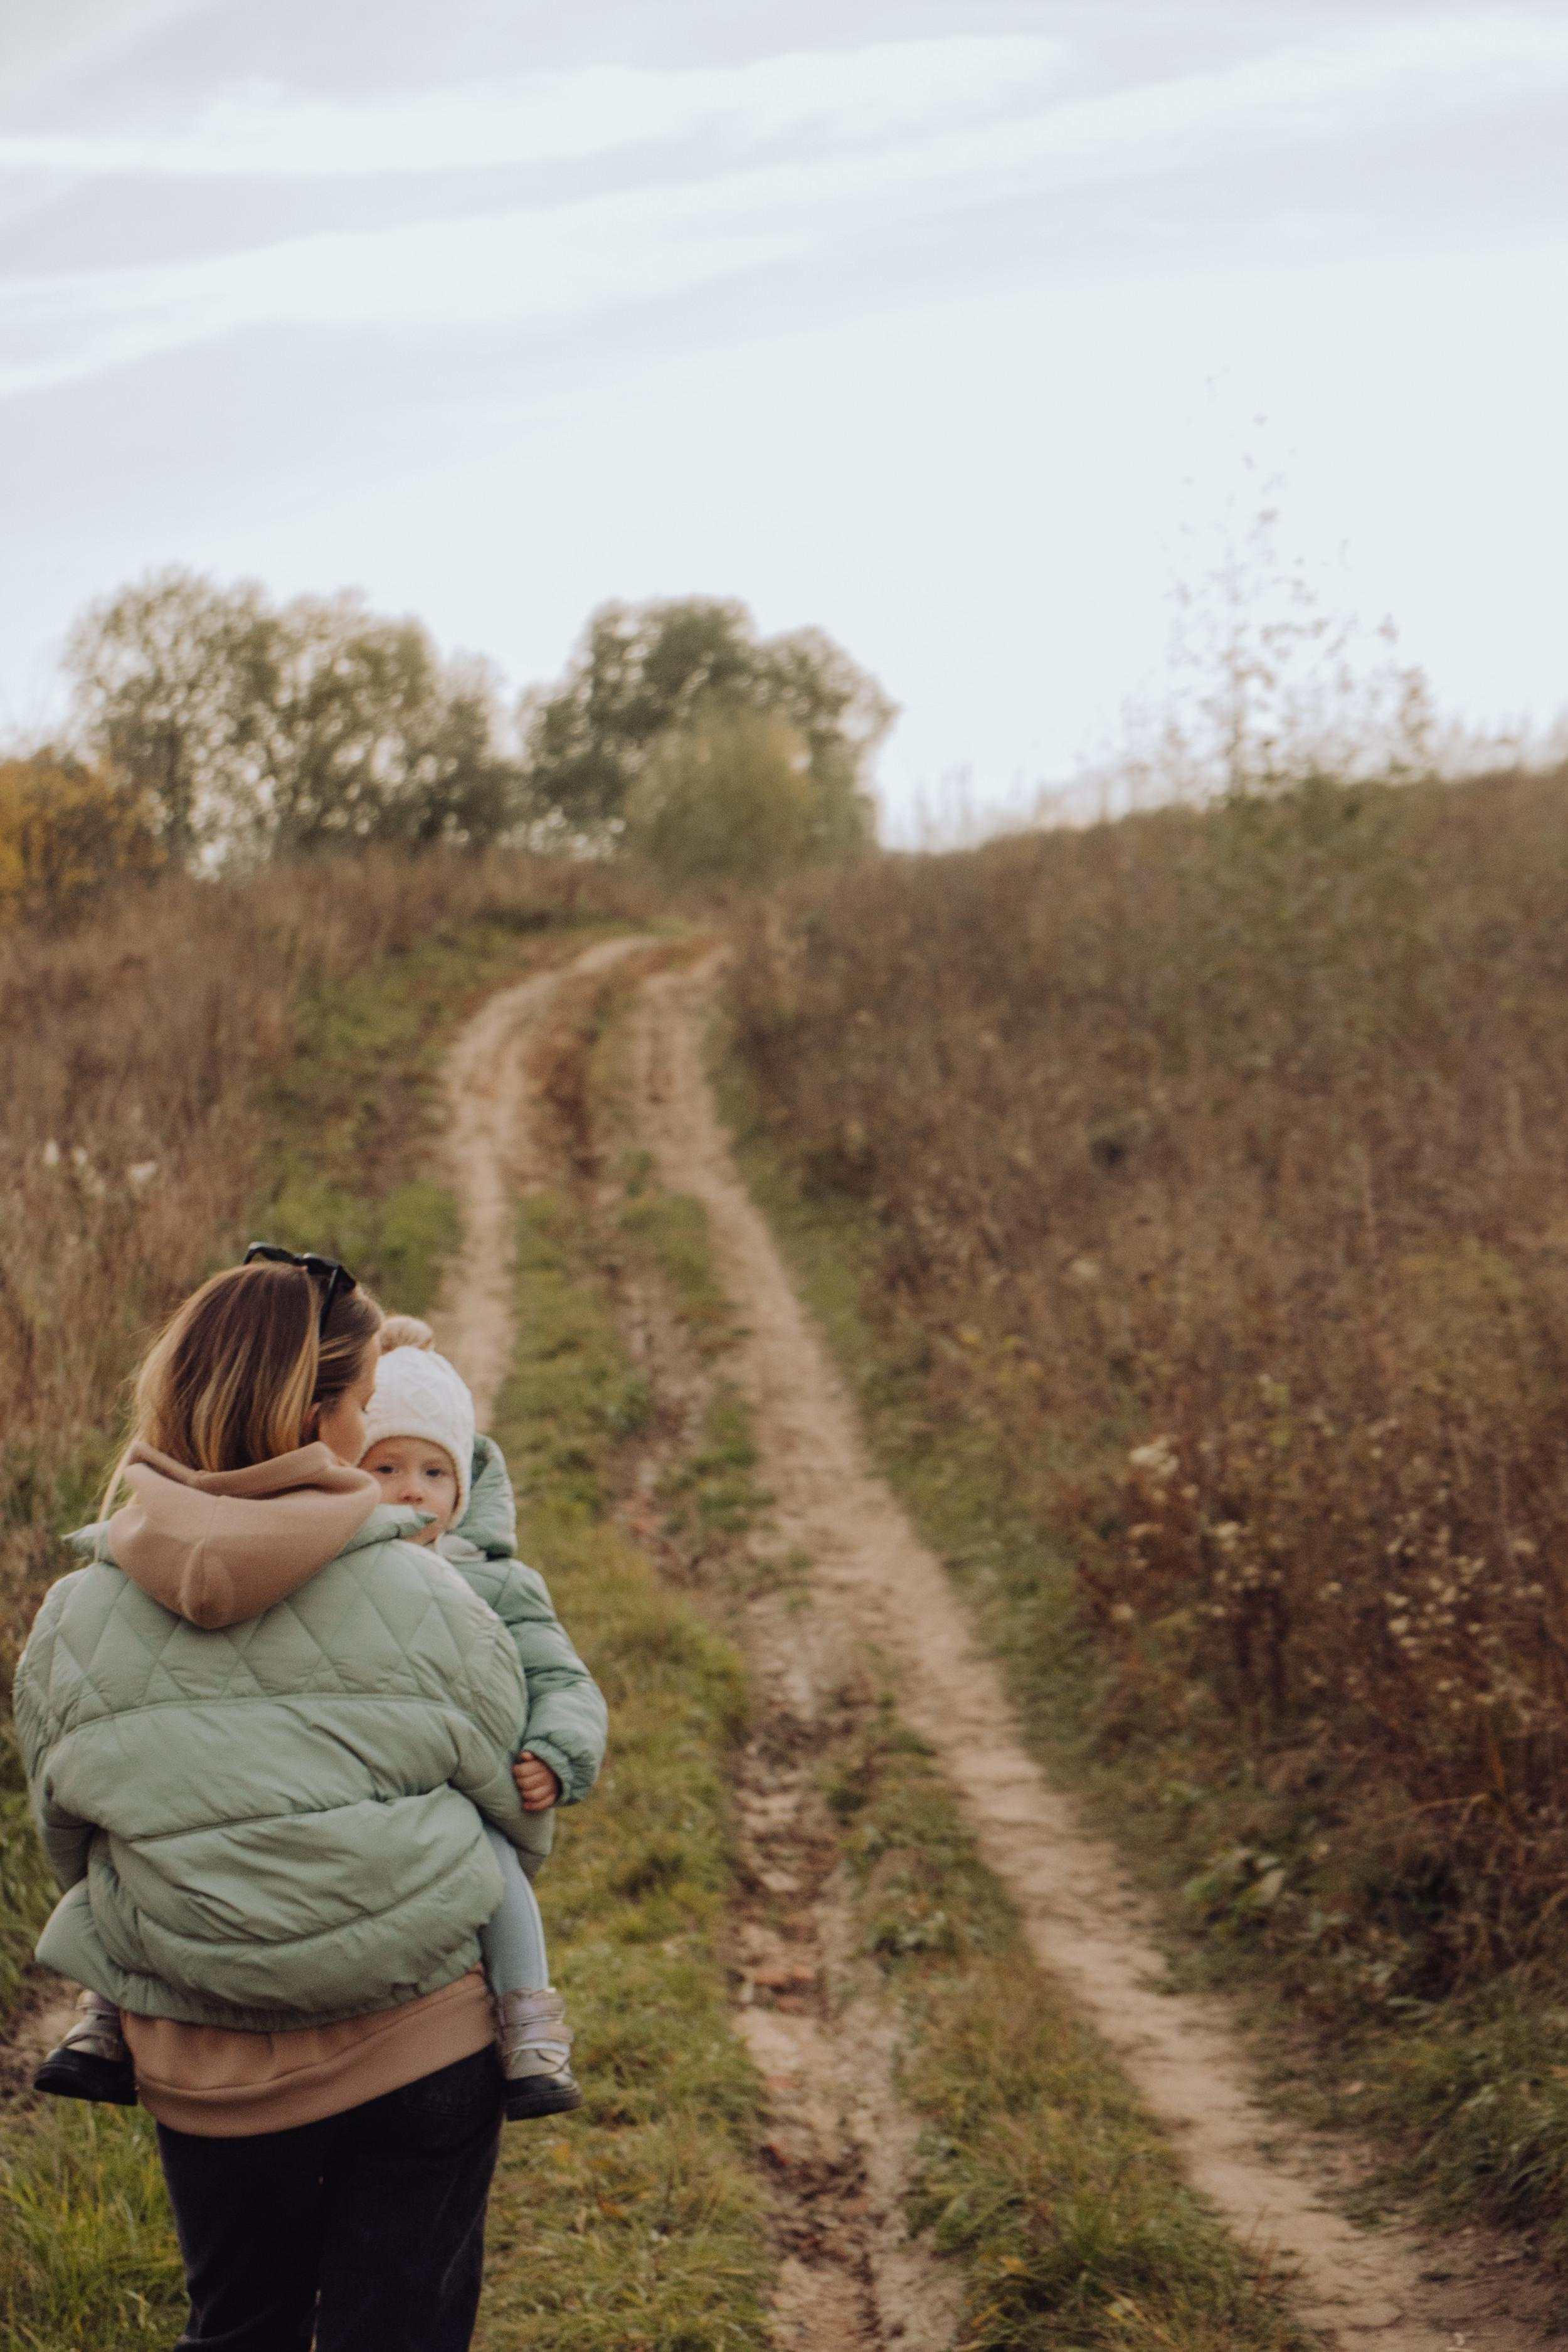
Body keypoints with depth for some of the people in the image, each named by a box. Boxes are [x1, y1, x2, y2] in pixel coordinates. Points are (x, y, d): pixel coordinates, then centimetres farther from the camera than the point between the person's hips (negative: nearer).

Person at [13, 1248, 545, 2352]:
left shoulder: (70, 1627, -11)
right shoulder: (424, 1602, -17)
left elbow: (70, 1846, 4)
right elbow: (515, 1811, -2)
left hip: (201, 2069, 2)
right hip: (422, 2047, -2)